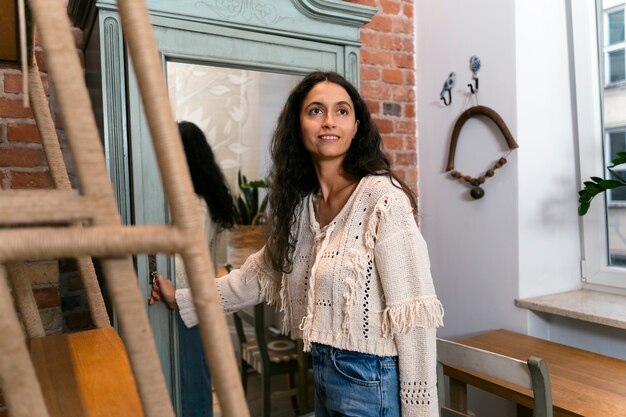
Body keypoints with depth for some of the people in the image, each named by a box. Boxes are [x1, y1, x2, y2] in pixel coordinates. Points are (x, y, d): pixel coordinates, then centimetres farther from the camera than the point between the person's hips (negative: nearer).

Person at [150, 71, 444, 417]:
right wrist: (182, 299, 16)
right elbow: (264, 272, 13)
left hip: (370, 379, -6)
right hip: (323, 374, 6)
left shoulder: (382, 197, -18)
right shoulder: (300, 203, 3)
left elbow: (413, 313, -19)